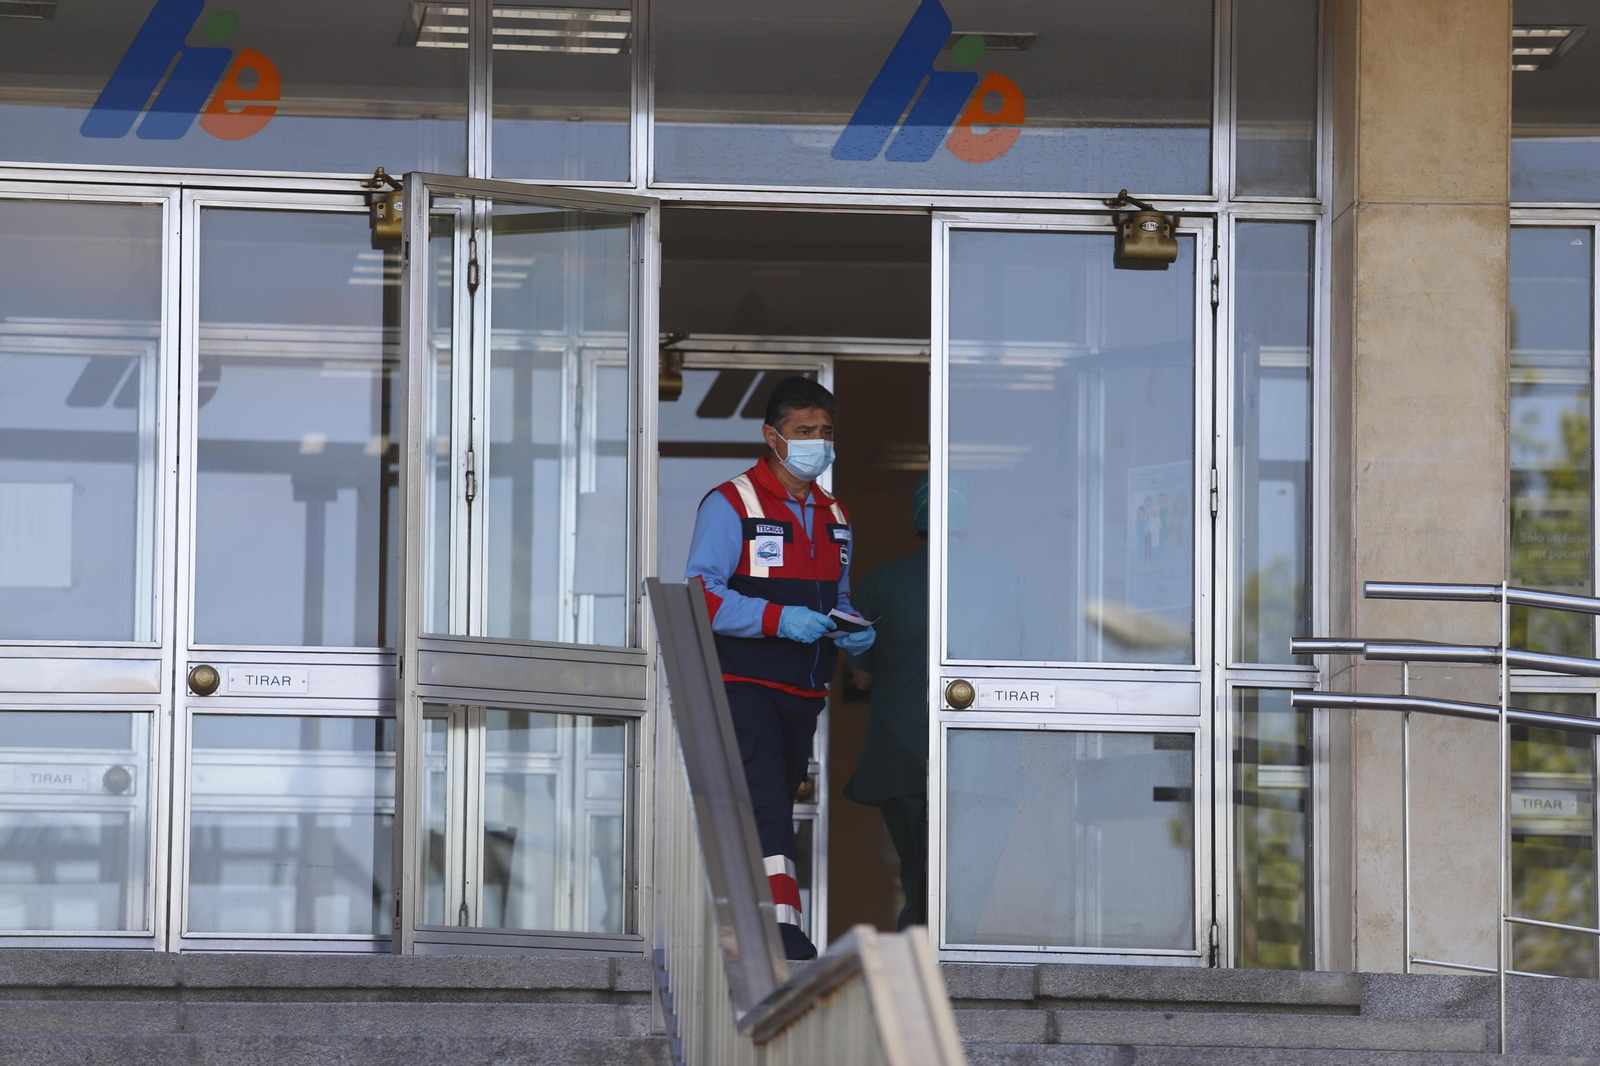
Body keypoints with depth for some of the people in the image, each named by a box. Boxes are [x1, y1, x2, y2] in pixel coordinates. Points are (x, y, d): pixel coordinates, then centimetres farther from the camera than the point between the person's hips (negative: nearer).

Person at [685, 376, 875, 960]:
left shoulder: (834, 516, 18)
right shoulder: (729, 505, -5)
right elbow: (702, 598, -13)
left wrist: (854, 631, 3)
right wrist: (780, 619, -23)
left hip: (804, 691, 7)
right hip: (744, 686, -7)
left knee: (774, 807, 8)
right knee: (766, 805, -17)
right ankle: (783, 928, -24)